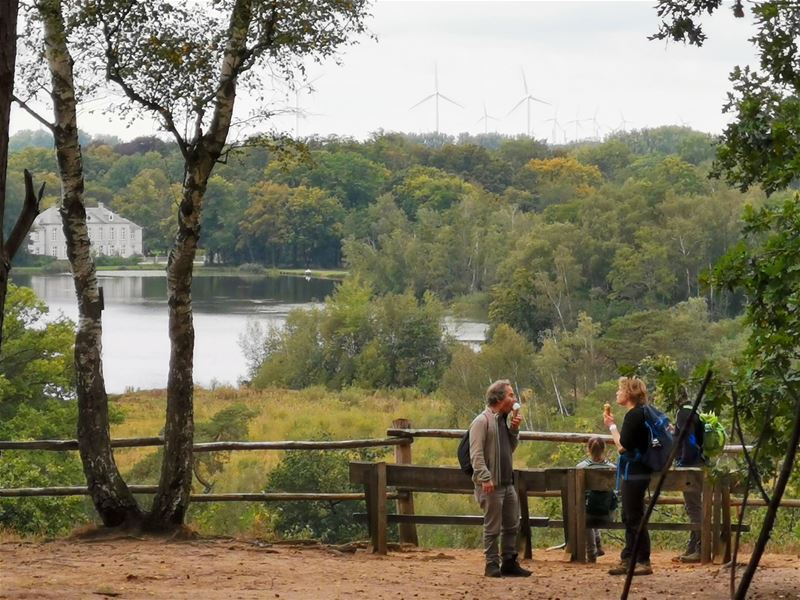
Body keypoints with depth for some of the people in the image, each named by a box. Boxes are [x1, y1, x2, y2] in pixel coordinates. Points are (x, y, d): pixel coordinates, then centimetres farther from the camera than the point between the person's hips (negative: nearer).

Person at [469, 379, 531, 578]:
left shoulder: (503, 420, 15)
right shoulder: (482, 421, -11)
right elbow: (476, 454, -17)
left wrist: (514, 429, 6)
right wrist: (485, 478, -24)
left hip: (507, 483, 8)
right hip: (491, 485, -8)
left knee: (512, 524, 11)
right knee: (492, 527, -3)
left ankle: (509, 562, 19)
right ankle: (492, 565, 4)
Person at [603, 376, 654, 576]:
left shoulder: (634, 415, -17)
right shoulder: (640, 413, 14)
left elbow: (622, 446, -19)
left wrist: (612, 426, -10)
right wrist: (613, 425, 12)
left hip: (634, 473, -11)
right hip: (634, 472, 11)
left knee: (635, 518, -6)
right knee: (629, 518, 14)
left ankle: (644, 562, -2)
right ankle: (628, 560, 19)